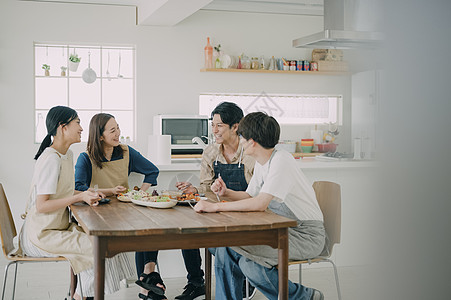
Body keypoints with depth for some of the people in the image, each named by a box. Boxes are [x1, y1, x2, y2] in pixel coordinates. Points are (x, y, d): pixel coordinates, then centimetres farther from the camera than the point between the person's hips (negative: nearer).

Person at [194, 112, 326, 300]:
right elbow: (250, 196, 18)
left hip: (307, 235, -8)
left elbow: (260, 204, -30)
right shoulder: (261, 163, 8)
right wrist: (226, 193, -2)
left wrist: (215, 206, -28)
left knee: (251, 263, -24)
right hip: (281, 228, 8)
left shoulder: (281, 161, -21)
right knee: (225, 250, -5)